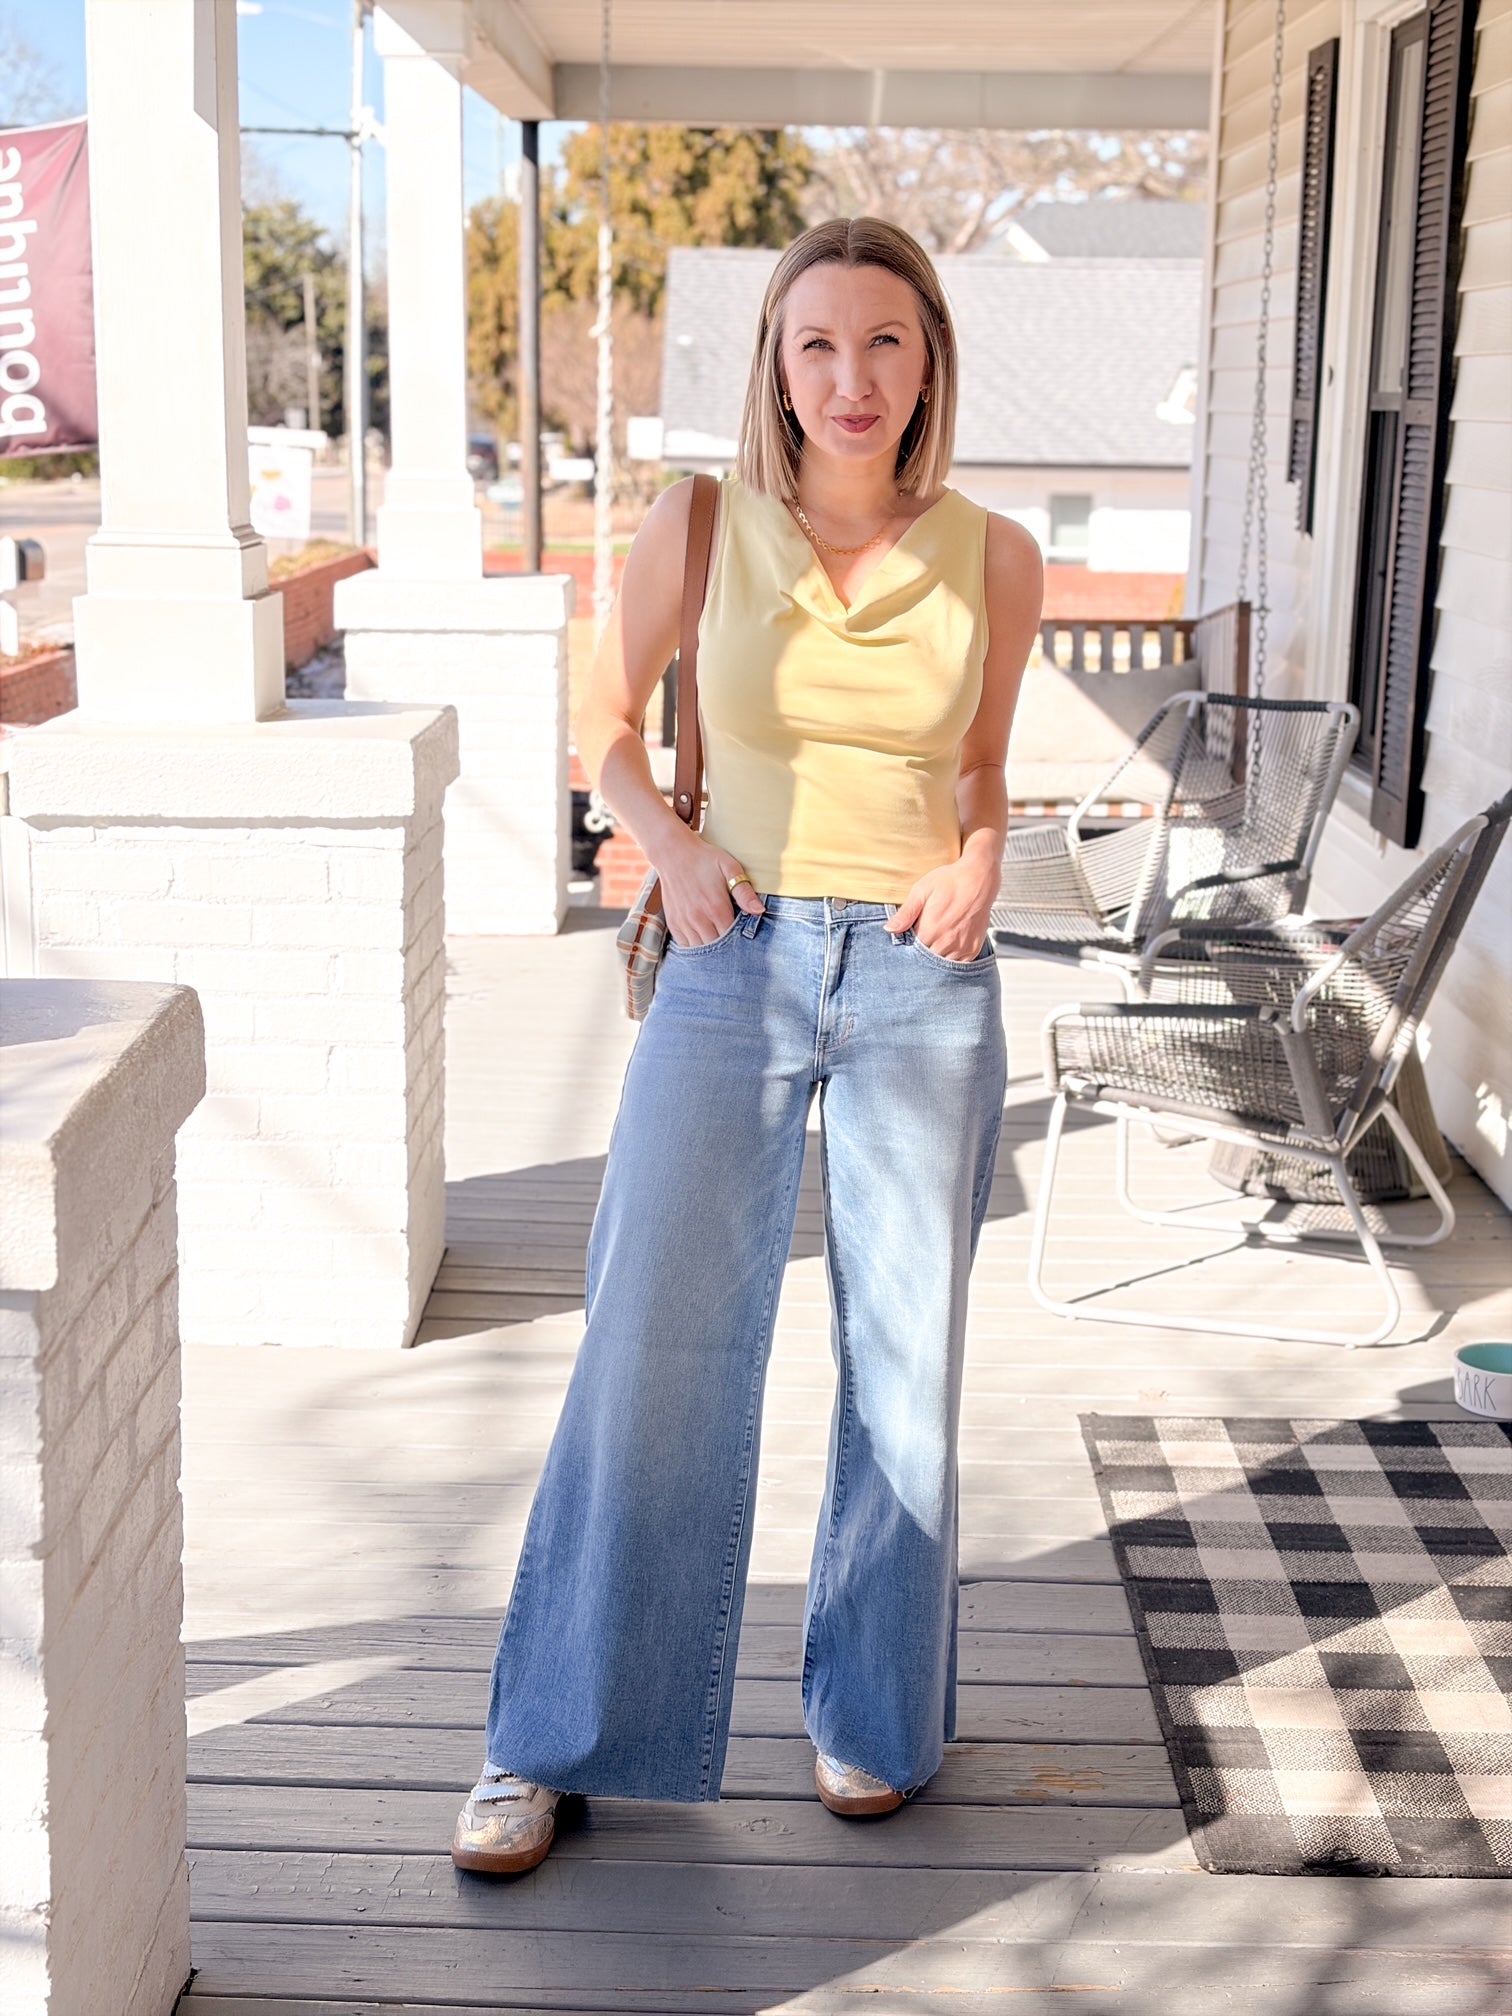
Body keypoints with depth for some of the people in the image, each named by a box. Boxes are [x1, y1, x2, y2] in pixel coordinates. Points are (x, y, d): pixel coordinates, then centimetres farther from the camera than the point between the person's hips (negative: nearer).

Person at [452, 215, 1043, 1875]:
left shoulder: (994, 560, 0)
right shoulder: (696, 529, -4)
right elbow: (604, 720, 10)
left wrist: (978, 864, -6)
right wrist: (671, 845, -8)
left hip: (923, 988, 1)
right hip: (735, 970, -1)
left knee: (904, 1356, 9)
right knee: (653, 1351, -2)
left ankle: (868, 1707, 29)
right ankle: (556, 1736, 14)